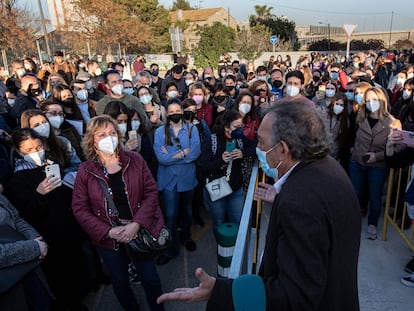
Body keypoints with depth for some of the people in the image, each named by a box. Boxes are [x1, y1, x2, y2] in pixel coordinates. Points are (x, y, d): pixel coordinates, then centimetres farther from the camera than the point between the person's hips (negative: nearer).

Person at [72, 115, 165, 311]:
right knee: (120, 283, 20)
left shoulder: (135, 160, -6)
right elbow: (79, 208, -7)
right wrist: (108, 231, -16)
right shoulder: (85, 170, -7)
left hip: (140, 231, 0)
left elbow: (151, 192, -7)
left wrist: (136, 224, -18)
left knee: (151, 279, 13)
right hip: (108, 238, 0)